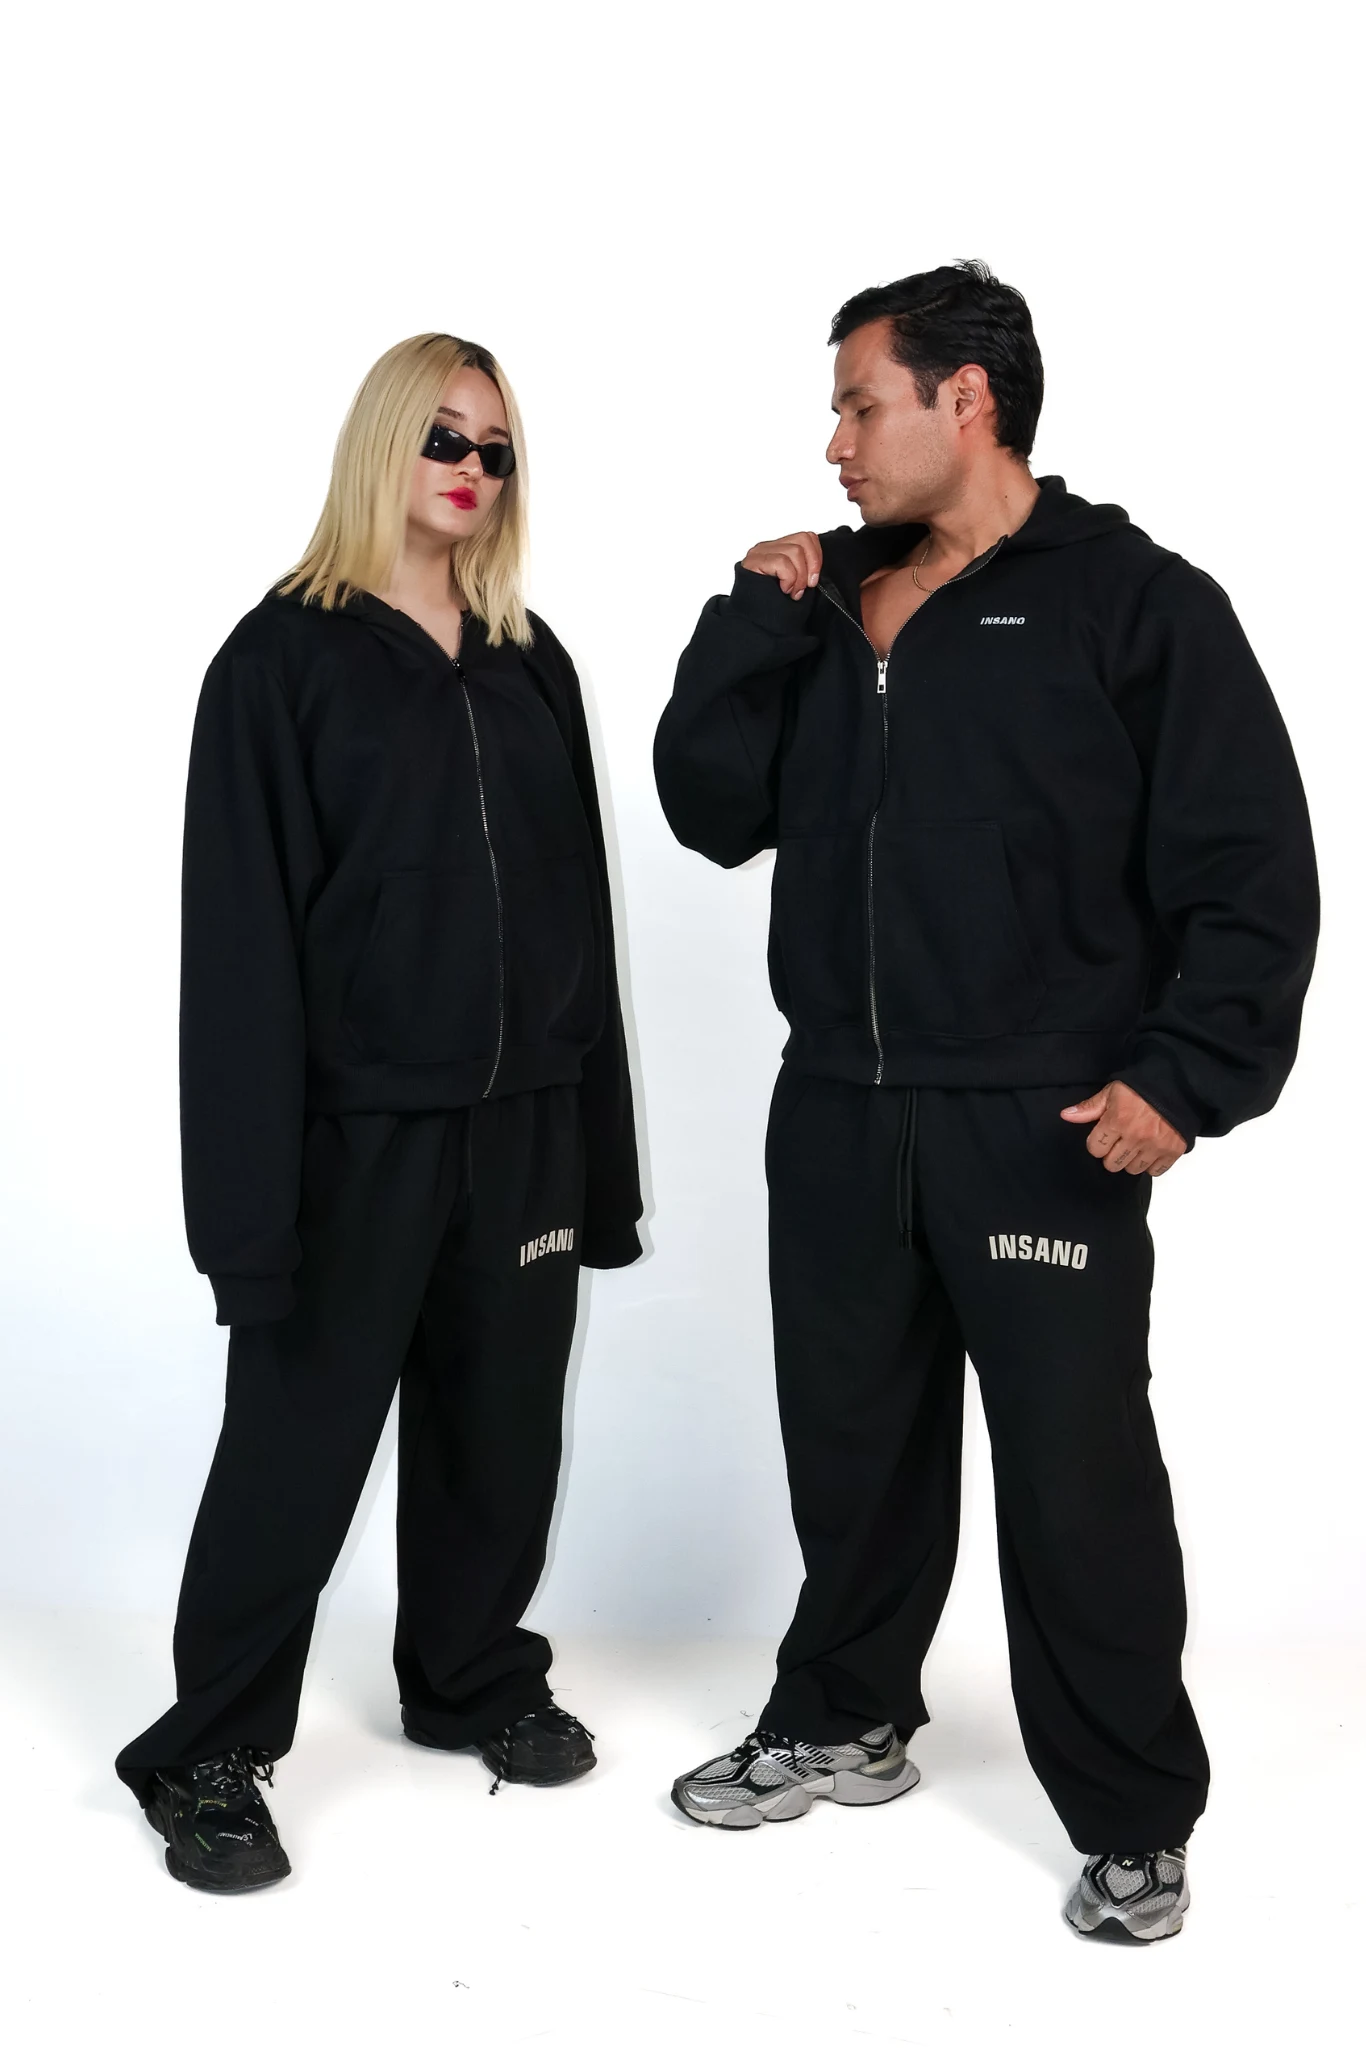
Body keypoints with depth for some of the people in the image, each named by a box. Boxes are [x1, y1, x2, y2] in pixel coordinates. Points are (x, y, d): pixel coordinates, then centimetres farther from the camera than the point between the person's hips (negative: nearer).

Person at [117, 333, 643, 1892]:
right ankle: (209, 1755, 20)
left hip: (523, 1120, 5)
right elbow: (243, 934, -9)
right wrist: (256, 1179, -15)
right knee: (300, 1440, 3)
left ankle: (475, 1681, 35)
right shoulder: (287, 654, -4)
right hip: (355, 1124, -5)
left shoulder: (532, 667, 12)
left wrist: (599, 1144, 8)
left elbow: (579, 906, 12)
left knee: (502, 1426, 13)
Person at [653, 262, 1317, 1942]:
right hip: (836, 1112, 6)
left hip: (1046, 1126, -5)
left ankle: (1132, 1825, 20)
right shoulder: (823, 607, 12)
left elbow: (1251, 870, -8)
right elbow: (711, 810, 6)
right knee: (851, 1440, 17)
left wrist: (1186, 1072, -16)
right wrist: (755, 618, -2)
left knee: (1078, 1474, 1)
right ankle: (845, 1723, 38)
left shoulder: (1134, 601, -5)